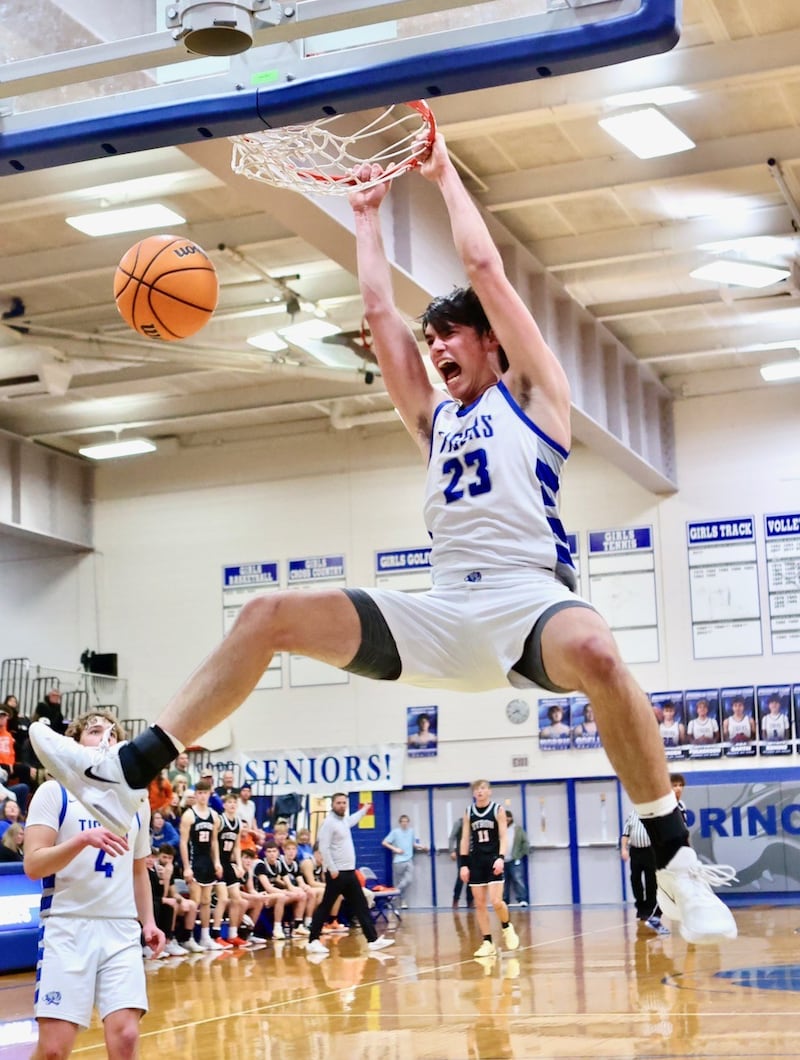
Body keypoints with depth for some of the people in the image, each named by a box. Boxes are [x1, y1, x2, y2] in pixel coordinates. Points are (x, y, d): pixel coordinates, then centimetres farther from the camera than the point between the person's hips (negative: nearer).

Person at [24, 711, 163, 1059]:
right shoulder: (54, 791, 1)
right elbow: (33, 865, -9)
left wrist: (148, 921, 12)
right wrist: (84, 838, -23)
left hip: (122, 929, 4)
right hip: (67, 927, -3)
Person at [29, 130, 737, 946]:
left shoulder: (532, 392, 11)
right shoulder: (435, 419, 26)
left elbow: (485, 268, 7)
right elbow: (379, 311, 26)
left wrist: (444, 174, 18)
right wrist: (367, 215, 33)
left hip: (528, 597, -6)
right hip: (443, 613, 6)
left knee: (593, 652, -42)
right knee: (268, 615, -6)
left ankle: (677, 865, -30)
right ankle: (128, 772, -12)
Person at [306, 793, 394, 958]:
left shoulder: (344, 819, 14)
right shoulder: (329, 822, -13)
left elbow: (352, 820, 42)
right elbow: (324, 848, -20)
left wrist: (365, 809, 51)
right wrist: (332, 869, -23)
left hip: (349, 872, 9)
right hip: (337, 873, -9)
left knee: (361, 906, 8)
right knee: (325, 907, -4)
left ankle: (373, 939, 10)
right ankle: (313, 941, 1)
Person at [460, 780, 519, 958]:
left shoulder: (497, 810, -2)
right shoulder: (468, 812, 6)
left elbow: (503, 836, -6)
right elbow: (465, 839, 8)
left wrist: (501, 858, -20)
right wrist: (463, 864, 1)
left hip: (493, 859, -3)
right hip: (476, 860, 3)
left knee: (496, 902, -14)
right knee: (479, 904, 2)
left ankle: (507, 927, 15)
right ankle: (487, 943, 8)